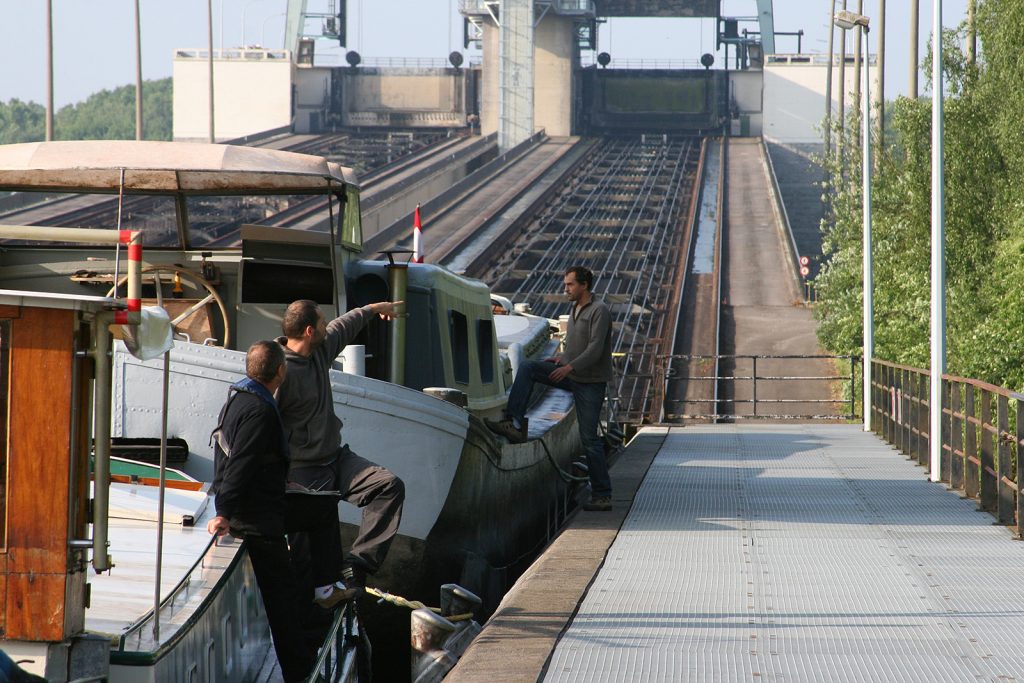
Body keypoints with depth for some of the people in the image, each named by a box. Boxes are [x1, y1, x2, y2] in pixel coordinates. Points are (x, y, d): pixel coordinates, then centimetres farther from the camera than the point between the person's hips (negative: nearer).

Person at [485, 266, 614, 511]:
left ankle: (602, 495, -1)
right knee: (527, 368, -9)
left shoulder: (599, 311, -14)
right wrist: (562, 358, 6)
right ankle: (515, 424, -19)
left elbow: (595, 348, -24)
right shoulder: (576, 309, 13)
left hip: (590, 382, -8)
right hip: (570, 373, 8)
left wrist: (570, 366, -34)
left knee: (589, 437, -7)